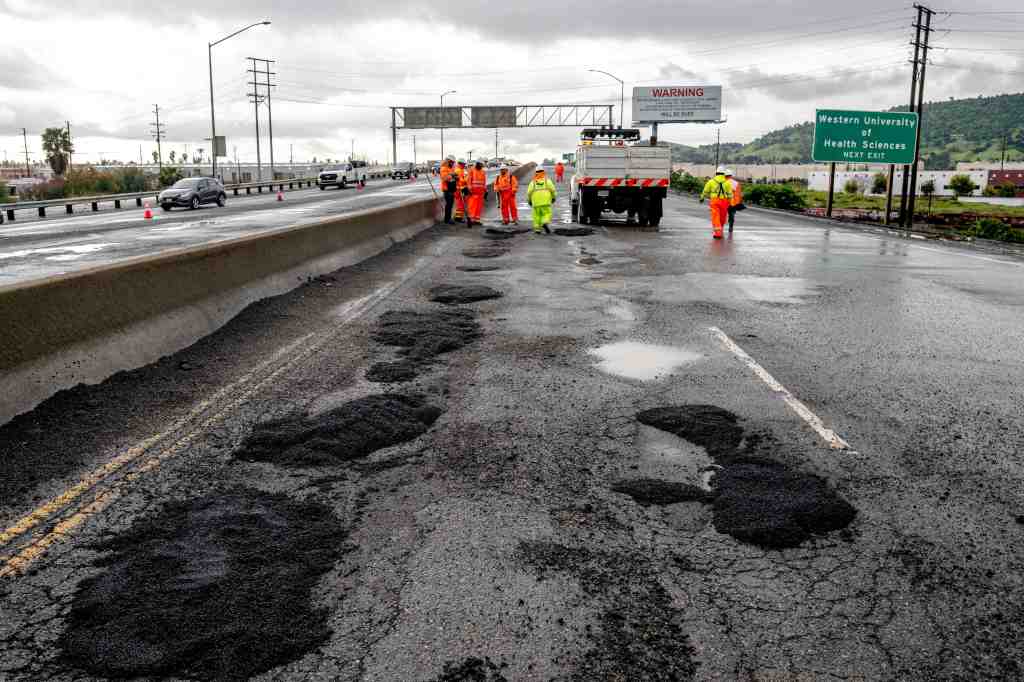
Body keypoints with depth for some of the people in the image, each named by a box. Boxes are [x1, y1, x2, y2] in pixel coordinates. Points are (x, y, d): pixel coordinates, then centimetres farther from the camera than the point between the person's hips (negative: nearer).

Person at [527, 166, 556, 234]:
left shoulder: (533, 181, 10)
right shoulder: (547, 180, 9)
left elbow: (529, 191, 1)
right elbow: (552, 189, 0)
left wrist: (529, 200, 13)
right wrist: (553, 197, 12)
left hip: (536, 201, 1)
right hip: (545, 200, -1)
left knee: (537, 215, 9)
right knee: (547, 213, 2)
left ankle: (537, 229, 3)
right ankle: (545, 223, -25)